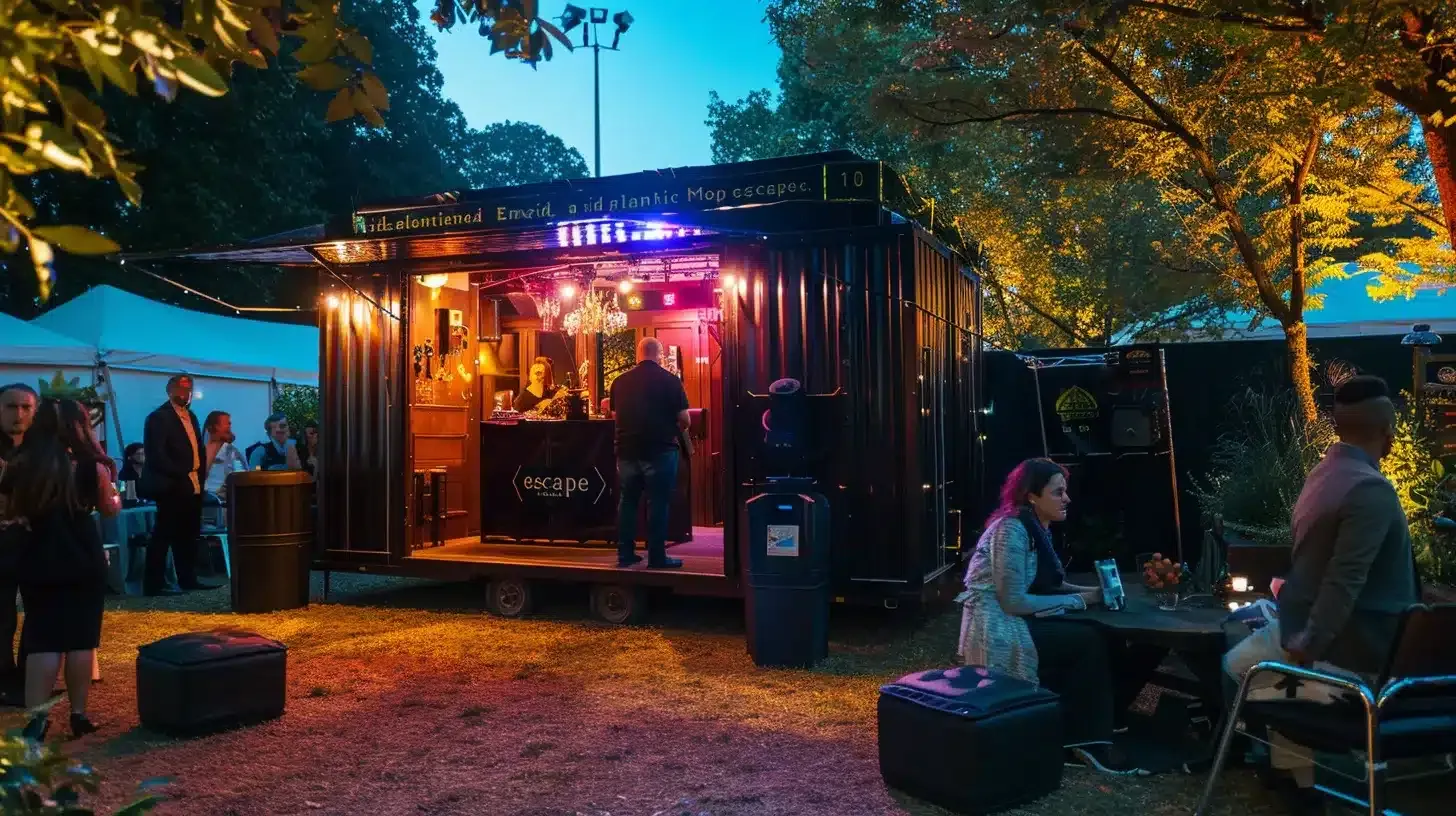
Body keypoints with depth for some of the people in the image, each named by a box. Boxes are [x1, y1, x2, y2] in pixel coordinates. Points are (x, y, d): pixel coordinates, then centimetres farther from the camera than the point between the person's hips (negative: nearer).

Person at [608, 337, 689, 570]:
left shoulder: (620, 381, 4)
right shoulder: (670, 380, -8)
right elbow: (684, 419, -8)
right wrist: (675, 430, 14)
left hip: (627, 450, 4)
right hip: (659, 450, -4)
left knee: (627, 502, 13)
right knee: (658, 503, 2)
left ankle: (625, 554, 17)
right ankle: (657, 557, 4)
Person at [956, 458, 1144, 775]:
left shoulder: (1035, 529, 10)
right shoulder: (1012, 530, -19)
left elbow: (1045, 585, 13)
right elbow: (1013, 601, -23)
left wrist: (1091, 591, -4)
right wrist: (1079, 600, -15)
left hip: (1014, 623, 9)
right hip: (998, 630, -9)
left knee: (1094, 636, 1)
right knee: (1090, 643, -14)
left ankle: (1078, 731, 10)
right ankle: (1086, 740, -4)